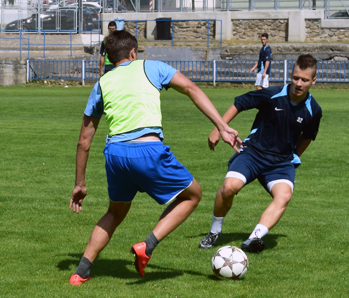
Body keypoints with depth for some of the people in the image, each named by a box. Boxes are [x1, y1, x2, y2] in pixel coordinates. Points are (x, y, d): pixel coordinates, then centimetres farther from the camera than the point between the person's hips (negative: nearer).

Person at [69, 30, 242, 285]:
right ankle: (148, 246, 1)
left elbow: (84, 142, 23)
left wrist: (80, 184, 31)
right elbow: (191, 88, 3)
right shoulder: (150, 67, 16)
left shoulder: (102, 84, 22)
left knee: (116, 213, 29)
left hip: (114, 153, 4)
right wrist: (223, 127, -1)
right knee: (192, 194, 17)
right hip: (148, 149, -4)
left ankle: (82, 272, 23)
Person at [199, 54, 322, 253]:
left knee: (284, 195, -29)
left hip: (282, 161, 2)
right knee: (230, 186, -25)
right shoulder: (272, 95, -14)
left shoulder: (313, 111, -5)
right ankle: (215, 232, 0)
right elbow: (239, 104, -2)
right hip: (253, 152, -2)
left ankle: (254, 239, -35)